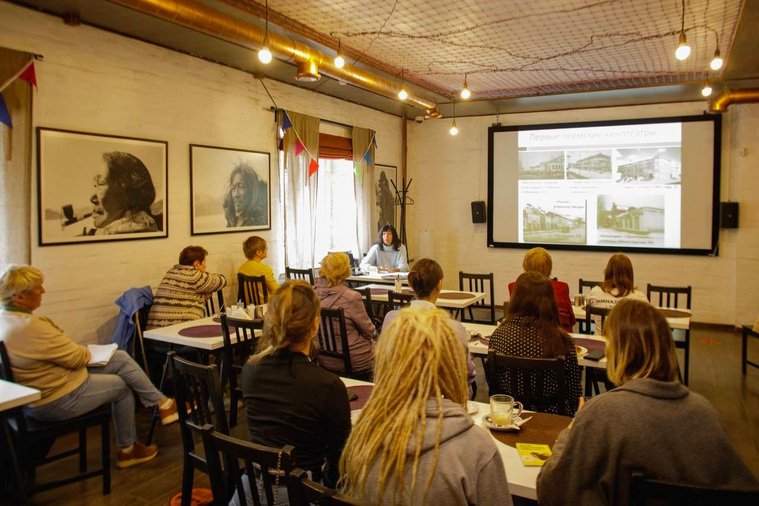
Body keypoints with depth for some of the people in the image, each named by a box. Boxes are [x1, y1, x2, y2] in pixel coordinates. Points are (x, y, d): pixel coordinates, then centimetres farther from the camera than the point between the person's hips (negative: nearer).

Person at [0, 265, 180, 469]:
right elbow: (77, 358, -22)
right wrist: (86, 351, 0)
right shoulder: (30, 326, -31)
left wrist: (79, 352, 1)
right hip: (56, 402, -9)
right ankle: (127, 449, 26)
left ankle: (162, 404, 15)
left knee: (121, 358, 7)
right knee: (122, 386, 10)